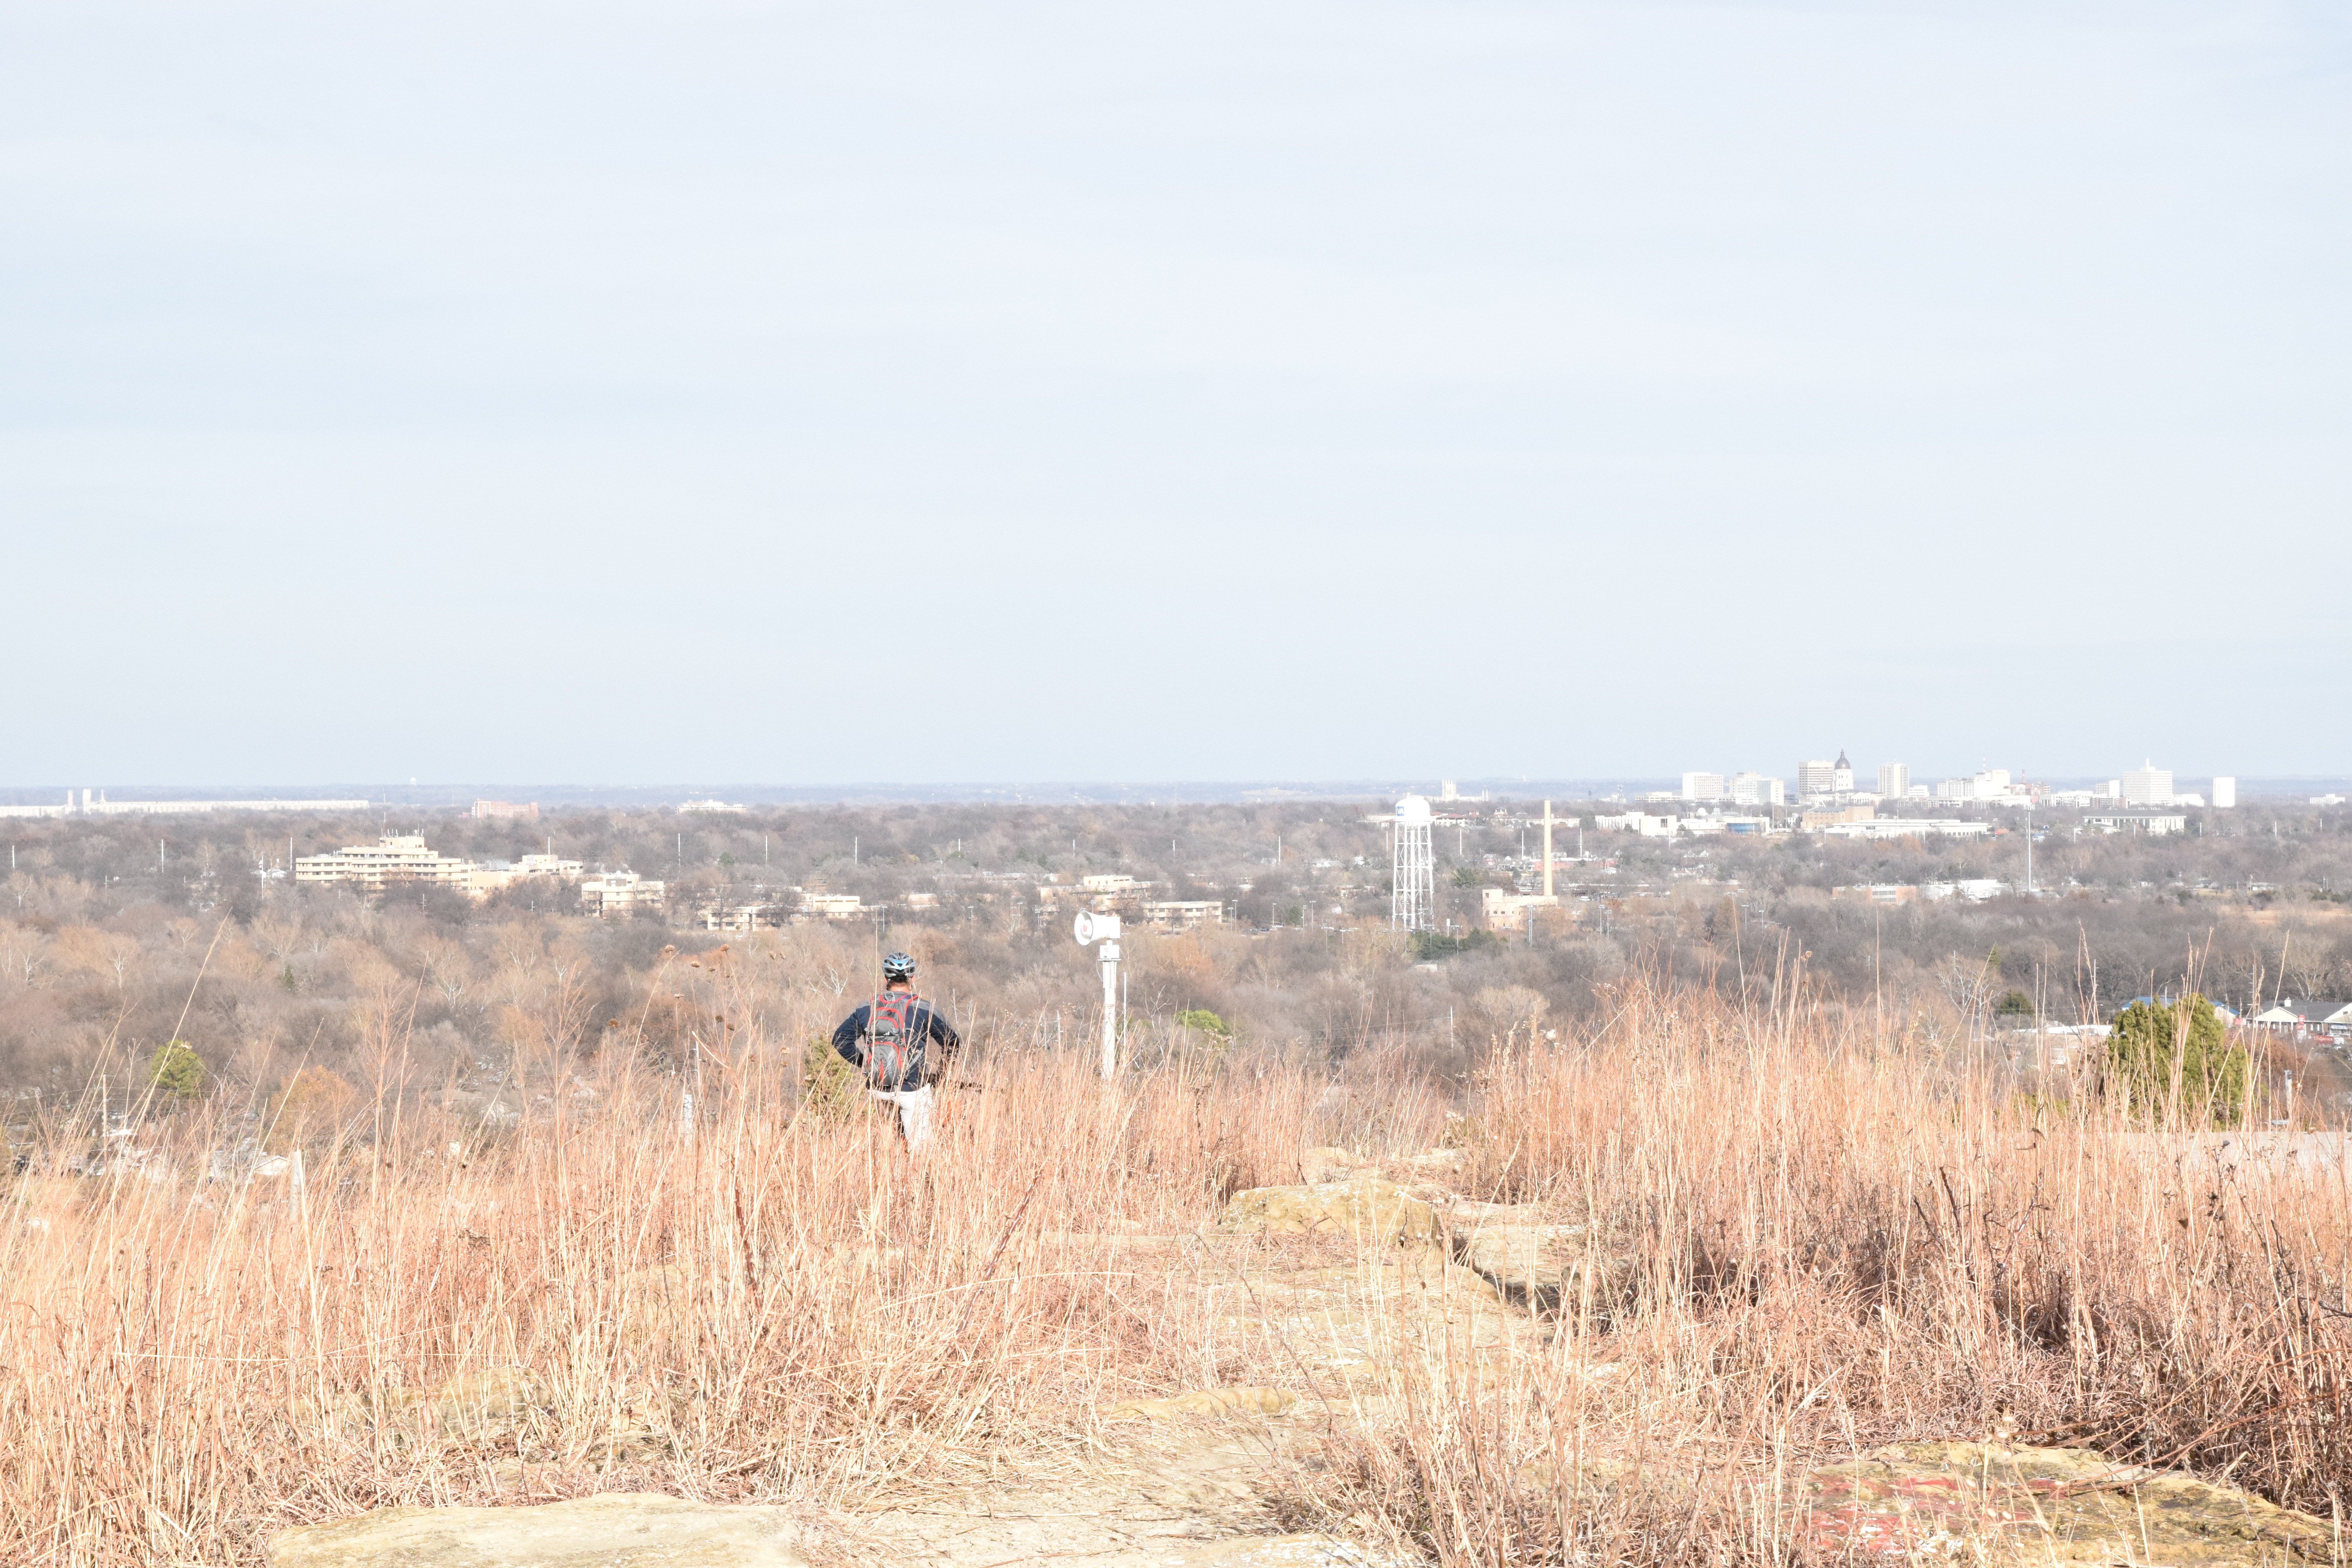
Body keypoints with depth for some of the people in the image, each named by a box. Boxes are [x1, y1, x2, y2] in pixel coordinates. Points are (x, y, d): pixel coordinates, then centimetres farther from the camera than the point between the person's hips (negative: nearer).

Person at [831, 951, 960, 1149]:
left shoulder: (868, 1009, 2)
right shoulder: (924, 1010, -7)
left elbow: (840, 1040, 5)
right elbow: (952, 1044, -1)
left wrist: (864, 1064, 14)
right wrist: (940, 1070, 16)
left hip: (877, 1090, 4)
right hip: (913, 1090, -4)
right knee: (919, 1147, 3)